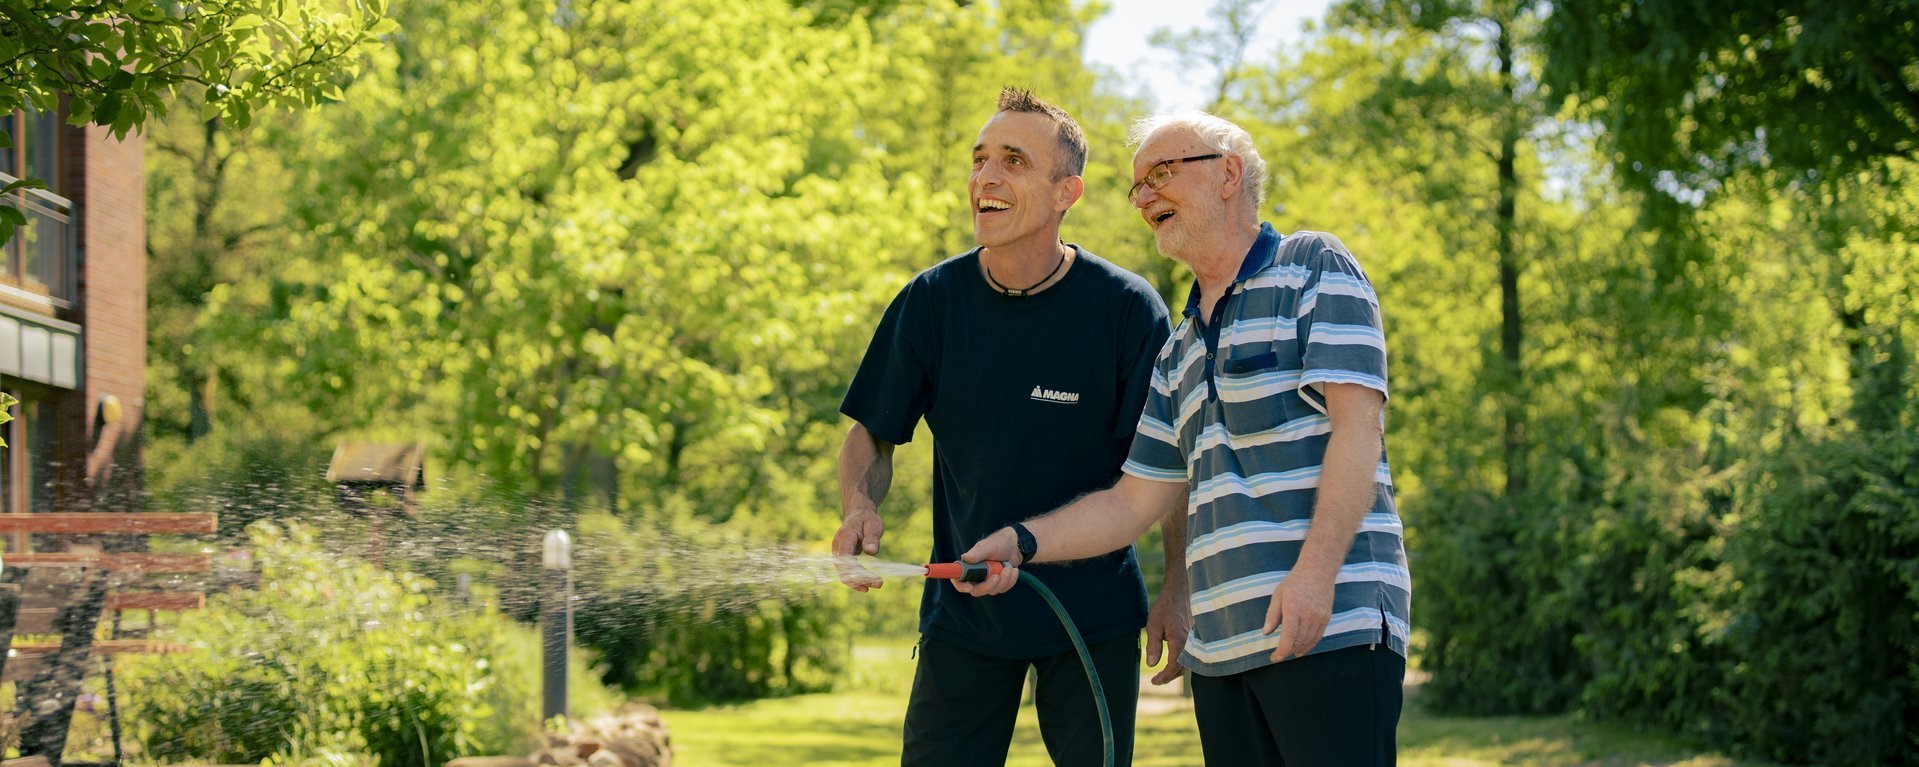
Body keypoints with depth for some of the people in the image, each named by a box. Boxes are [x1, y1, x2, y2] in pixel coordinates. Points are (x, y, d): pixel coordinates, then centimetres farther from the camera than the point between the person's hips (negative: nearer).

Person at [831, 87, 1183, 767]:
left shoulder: (1126, 308, -11)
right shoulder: (931, 302, -5)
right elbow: (872, 435, 3)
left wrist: (1181, 588, -14)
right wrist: (858, 507, -19)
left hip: (1095, 616, -1)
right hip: (964, 609, 1)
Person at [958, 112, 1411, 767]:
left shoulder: (1315, 269, 2)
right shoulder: (1179, 354, 25)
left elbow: (1357, 424, -10)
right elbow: (1137, 499, 24)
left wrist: (1315, 569, -21)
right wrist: (1022, 542, 9)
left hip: (1331, 629, -7)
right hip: (1221, 649, 7)